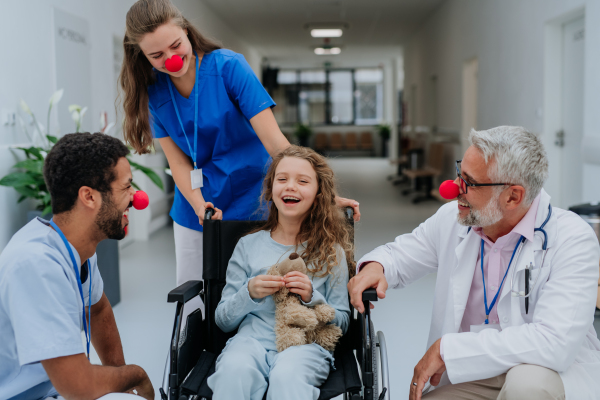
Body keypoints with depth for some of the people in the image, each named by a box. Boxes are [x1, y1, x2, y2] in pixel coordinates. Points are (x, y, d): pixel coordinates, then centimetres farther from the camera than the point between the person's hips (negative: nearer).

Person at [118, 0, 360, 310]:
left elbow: (274, 141, -20)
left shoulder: (228, 66, -16)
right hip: (194, 211, 4)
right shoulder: (152, 89, -3)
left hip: (249, 205, -3)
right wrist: (199, 205, -21)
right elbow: (177, 160, -3)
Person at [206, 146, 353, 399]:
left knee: (286, 375, -37)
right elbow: (223, 321, 13)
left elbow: (342, 323, 12)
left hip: (305, 343, -1)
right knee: (234, 368, -35)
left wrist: (312, 297, -7)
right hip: (252, 338, 2)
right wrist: (249, 294, -7)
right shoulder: (249, 246, 14)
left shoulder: (331, 252, 13)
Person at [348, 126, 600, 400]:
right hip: (472, 376, 4)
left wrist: (447, 349, -26)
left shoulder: (573, 239, -19)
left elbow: (554, 340, -30)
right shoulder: (452, 219, -2)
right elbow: (399, 255, 15)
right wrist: (375, 266, -12)